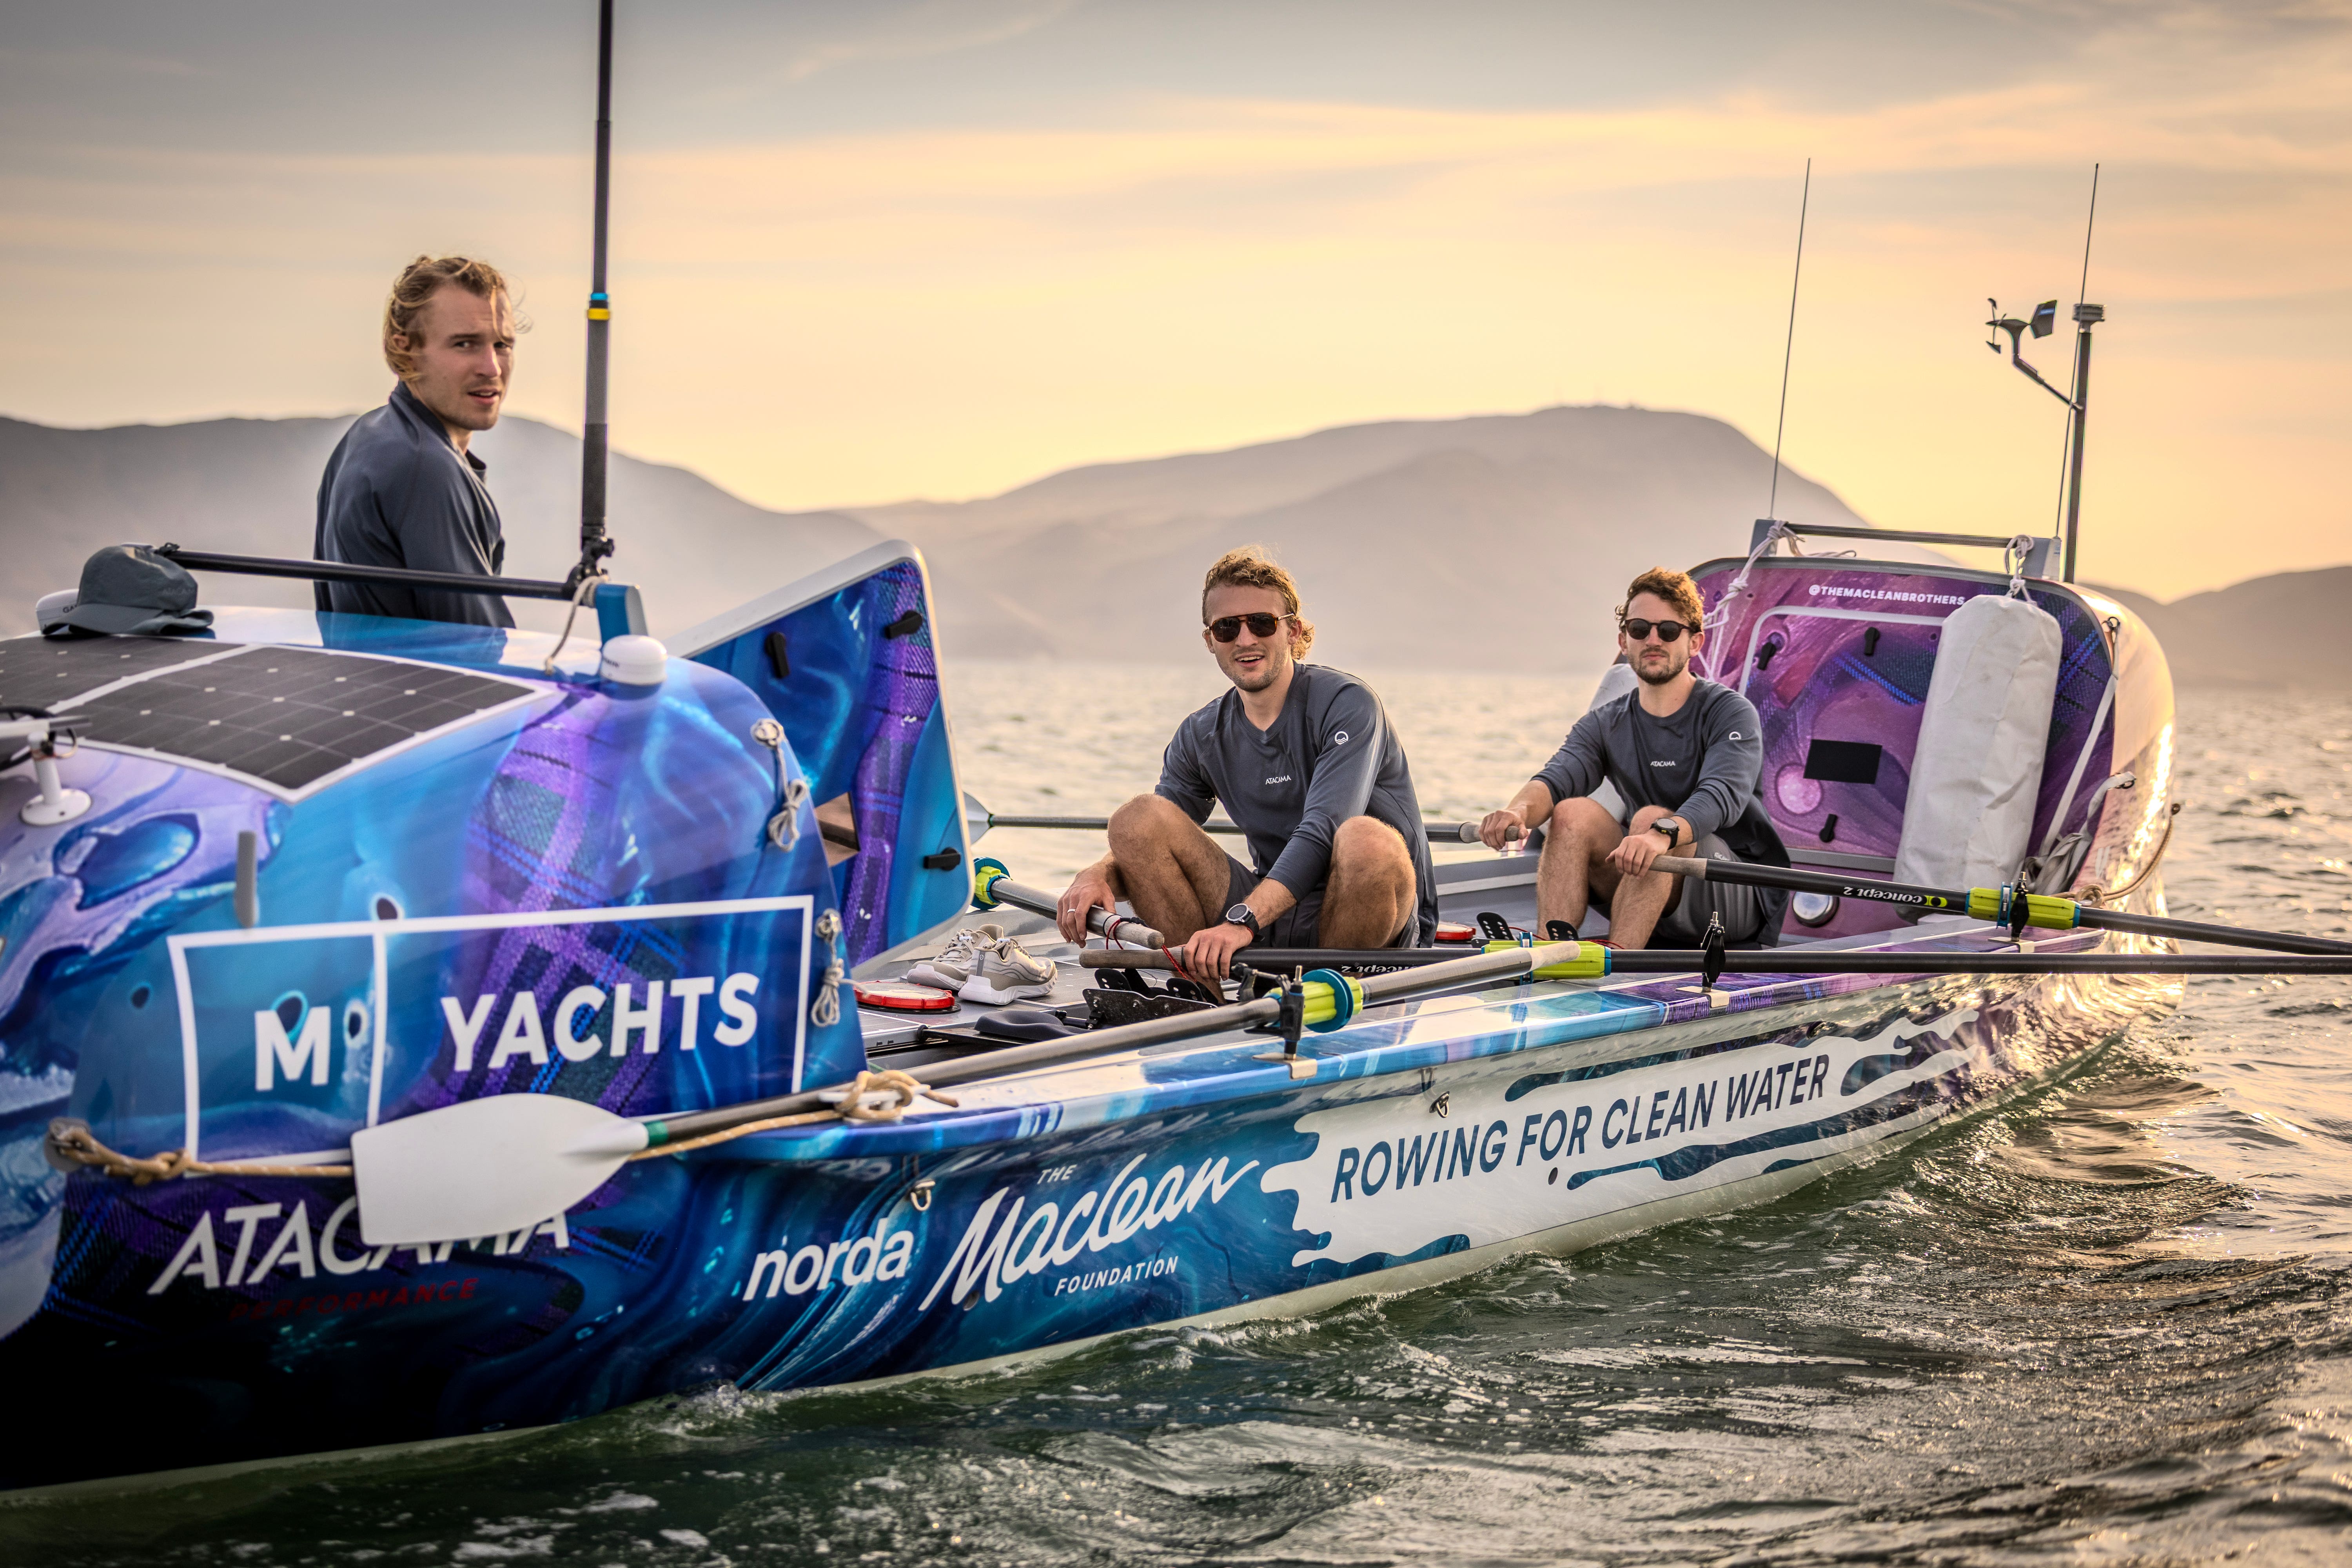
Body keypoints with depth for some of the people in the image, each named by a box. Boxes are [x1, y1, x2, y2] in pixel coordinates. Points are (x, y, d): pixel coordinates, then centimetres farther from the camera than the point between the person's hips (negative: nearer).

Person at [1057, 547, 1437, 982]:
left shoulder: (1346, 705, -11)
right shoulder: (1201, 738, 8)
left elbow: (1323, 834, -24)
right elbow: (1144, 844, 7)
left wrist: (1242, 921, -38)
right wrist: (1098, 876, -19)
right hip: (1273, 916, 5)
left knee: (1365, 838, -39)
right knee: (1137, 816, -11)